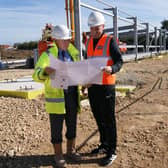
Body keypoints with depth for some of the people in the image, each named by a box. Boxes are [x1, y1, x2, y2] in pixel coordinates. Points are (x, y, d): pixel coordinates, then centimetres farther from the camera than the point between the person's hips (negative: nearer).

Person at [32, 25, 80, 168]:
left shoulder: (73, 52, 6)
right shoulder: (48, 55, -10)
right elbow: (36, 75, -21)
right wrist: (45, 71, -44)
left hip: (72, 95, 5)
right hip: (56, 97, -5)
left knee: (72, 125, 16)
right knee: (57, 128, 8)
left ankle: (71, 151, 35)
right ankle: (58, 155, 27)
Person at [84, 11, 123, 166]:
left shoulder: (110, 41, -7)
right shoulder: (89, 42, 13)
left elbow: (119, 61, -13)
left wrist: (111, 69, -35)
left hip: (106, 86, -6)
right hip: (92, 86, 7)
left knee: (109, 120, 2)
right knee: (99, 118, 16)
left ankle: (111, 152, 15)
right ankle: (104, 145, 32)